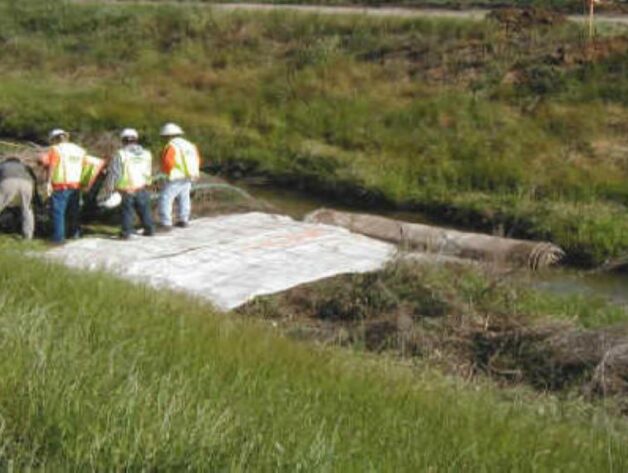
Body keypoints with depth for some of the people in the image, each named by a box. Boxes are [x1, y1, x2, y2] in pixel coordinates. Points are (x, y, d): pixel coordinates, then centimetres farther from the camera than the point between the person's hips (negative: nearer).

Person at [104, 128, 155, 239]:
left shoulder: (121, 154, -11)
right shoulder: (146, 154, 3)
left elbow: (114, 172, -11)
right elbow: (149, 172, 9)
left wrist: (109, 186, -3)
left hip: (127, 190, -3)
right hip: (142, 188, 3)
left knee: (127, 211, 8)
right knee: (144, 210, 15)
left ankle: (126, 232, 9)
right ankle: (149, 229, 22)